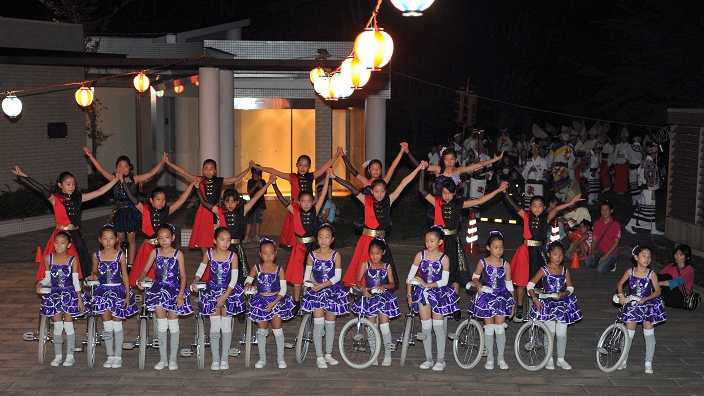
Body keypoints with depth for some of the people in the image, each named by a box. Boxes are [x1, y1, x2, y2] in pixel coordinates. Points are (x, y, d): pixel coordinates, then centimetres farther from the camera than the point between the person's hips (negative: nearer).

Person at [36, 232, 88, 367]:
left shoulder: (73, 260, -5)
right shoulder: (48, 259, 2)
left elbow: (76, 281, -3)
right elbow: (48, 278, 11)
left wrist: (79, 298, -6)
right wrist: (40, 284, -8)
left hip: (70, 293, -2)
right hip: (54, 294, 2)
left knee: (68, 325, 0)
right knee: (57, 326, 2)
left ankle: (70, 355, 9)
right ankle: (58, 355, 12)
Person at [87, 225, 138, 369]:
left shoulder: (120, 255, -3)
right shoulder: (97, 255, 3)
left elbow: (125, 276, 0)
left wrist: (128, 295, -3)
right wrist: (93, 275, -6)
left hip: (118, 290, -2)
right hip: (103, 291, 2)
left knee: (117, 323, 3)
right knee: (107, 323, 1)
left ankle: (118, 356, 11)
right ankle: (110, 356, 12)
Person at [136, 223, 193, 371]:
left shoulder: (178, 254, 0)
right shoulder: (155, 252, 6)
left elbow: (183, 276, -1)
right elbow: (145, 270, 5)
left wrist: (181, 294, -11)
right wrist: (141, 278, -18)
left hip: (174, 289, -2)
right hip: (158, 289, 2)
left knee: (173, 324, -1)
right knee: (161, 324, 2)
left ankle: (173, 359, 8)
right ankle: (162, 358, 10)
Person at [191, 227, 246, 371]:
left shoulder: (233, 256, -10)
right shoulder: (208, 254, -5)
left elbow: (234, 278, -9)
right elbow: (201, 269, 9)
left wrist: (225, 296, -15)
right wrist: (196, 280, -10)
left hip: (228, 291, -1)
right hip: (212, 290, 1)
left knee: (226, 326, 2)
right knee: (214, 327, 2)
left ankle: (225, 358, 11)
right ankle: (215, 359, 8)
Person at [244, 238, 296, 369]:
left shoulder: (279, 270, -6)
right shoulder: (256, 268, -1)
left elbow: (283, 289, -6)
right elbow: (247, 280, 8)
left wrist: (274, 303, -16)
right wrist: (249, 285, -16)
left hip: (276, 301, -2)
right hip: (260, 301, 2)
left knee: (277, 329, 0)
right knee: (261, 330, 7)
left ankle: (280, 357, 13)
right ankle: (262, 358, 18)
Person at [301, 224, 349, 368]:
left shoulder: (336, 256, -3)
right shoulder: (312, 255, 1)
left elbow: (337, 276, -9)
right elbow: (307, 274, 9)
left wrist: (323, 285, -19)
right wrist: (306, 287, 2)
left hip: (332, 291, 1)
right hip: (316, 292, 0)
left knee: (330, 324, 9)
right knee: (318, 324, -6)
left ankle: (328, 354, 23)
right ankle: (319, 357, 1)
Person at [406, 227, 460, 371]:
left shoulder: (444, 259, -7)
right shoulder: (420, 255, -2)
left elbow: (444, 281, -13)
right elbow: (410, 276, 1)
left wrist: (427, 284, -19)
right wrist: (409, 295, -1)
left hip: (438, 293, -2)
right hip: (422, 293, 2)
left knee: (438, 326, 0)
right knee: (426, 326, 7)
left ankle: (441, 359, 10)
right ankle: (428, 358, 17)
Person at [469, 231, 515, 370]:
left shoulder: (506, 265, -1)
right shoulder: (483, 263, -4)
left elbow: (509, 285, 6)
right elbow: (475, 276, 10)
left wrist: (513, 303, 6)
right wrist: (478, 284, -13)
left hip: (502, 298, 1)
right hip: (486, 297, -1)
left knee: (500, 328, 3)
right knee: (489, 328, 4)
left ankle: (501, 357, 15)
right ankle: (489, 357, 15)